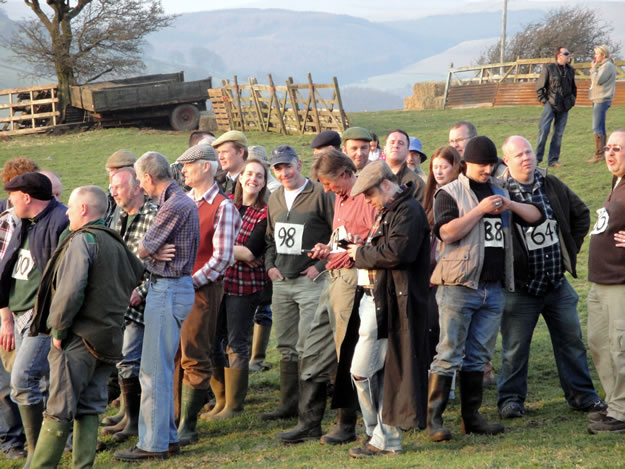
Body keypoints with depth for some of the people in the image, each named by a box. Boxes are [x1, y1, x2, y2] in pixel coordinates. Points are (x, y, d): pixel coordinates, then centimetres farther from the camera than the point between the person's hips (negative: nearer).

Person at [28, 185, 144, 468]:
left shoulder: (82, 240, -11)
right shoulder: (116, 244, 16)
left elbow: (71, 289, -20)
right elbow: (137, 274, 26)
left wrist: (58, 329, -12)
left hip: (78, 339, -8)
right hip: (109, 338, 8)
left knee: (58, 412, -7)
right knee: (90, 409, 10)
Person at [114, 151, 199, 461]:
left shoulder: (175, 206, -19)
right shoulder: (179, 201, 15)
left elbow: (142, 250, -13)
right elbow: (149, 249, 13)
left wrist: (150, 250, 7)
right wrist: (156, 252, -6)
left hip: (168, 290, -11)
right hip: (166, 287, 11)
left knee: (154, 371, -7)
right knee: (162, 368, 16)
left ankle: (154, 444, -4)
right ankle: (167, 437, 21)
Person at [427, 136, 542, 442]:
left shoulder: (498, 191, 18)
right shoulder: (450, 193, -1)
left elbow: (536, 216, 16)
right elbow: (446, 231, -17)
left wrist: (510, 205, -2)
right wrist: (480, 210, -16)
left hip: (493, 288, 6)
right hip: (459, 287, -6)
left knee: (478, 357, 10)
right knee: (449, 355, -7)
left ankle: (471, 417, 16)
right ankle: (434, 419, -5)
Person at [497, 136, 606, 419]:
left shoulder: (553, 186, 3)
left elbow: (581, 215, 18)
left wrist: (571, 249, 11)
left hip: (558, 284, 5)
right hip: (520, 287, -4)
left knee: (571, 341, 12)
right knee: (515, 348, 4)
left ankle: (582, 396, 23)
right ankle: (510, 398, 18)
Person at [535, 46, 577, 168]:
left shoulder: (571, 70, 10)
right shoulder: (548, 69, -4)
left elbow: (573, 88, 24)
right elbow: (539, 87, 0)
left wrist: (572, 100, 13)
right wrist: (544, 100, -5)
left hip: (564, 107, 5)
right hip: (550, 104, -5)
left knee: (559, 133, 4)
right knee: (543, 130, -12)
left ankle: (553, 160, 9)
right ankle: (537, 158, -5)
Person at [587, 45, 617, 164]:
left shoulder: (608, 66, -12)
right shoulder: (602, 65, 18)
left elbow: (597, 80, -19)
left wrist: (594, 68, -10)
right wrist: (594, 68, 9)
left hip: (602, 100, -11)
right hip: (598, 100, 11)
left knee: (597, 128, -12)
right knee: (600, 128, 14)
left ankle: (598, 154, -13)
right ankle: (602, 153, 19)